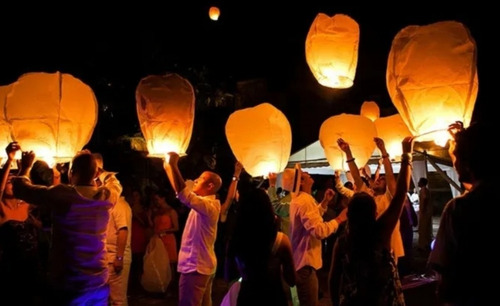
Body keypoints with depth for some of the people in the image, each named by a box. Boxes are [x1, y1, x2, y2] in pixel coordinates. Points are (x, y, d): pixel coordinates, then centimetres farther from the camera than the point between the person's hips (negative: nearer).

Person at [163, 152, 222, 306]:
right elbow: (183, 190, 17)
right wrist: (168, 167, 12)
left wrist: (174, 165, -30)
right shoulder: (205, 203, 10)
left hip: (195, 266, -10)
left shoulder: (209, 205, -20)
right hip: (203, 265, 10)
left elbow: (184, 195, -35)